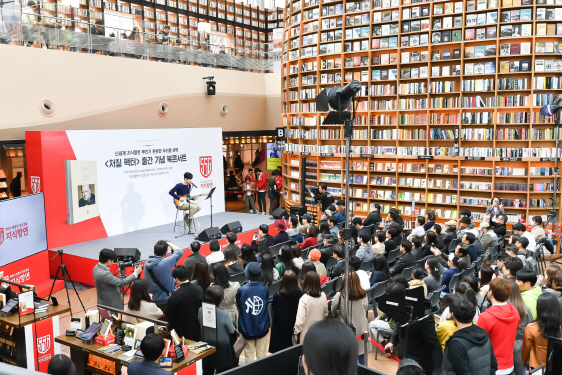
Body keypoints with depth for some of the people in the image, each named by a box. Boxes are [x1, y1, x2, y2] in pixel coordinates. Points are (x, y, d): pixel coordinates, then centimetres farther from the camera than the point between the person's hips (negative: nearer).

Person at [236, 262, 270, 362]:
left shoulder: (241, 290, -17)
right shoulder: (265, 289, -12)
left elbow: (239, 308, -3)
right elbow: (266, 305, 3)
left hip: (247, 329, -1)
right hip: (262, 328, 1)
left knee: (249, 355, 13)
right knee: (262, 354, 16)